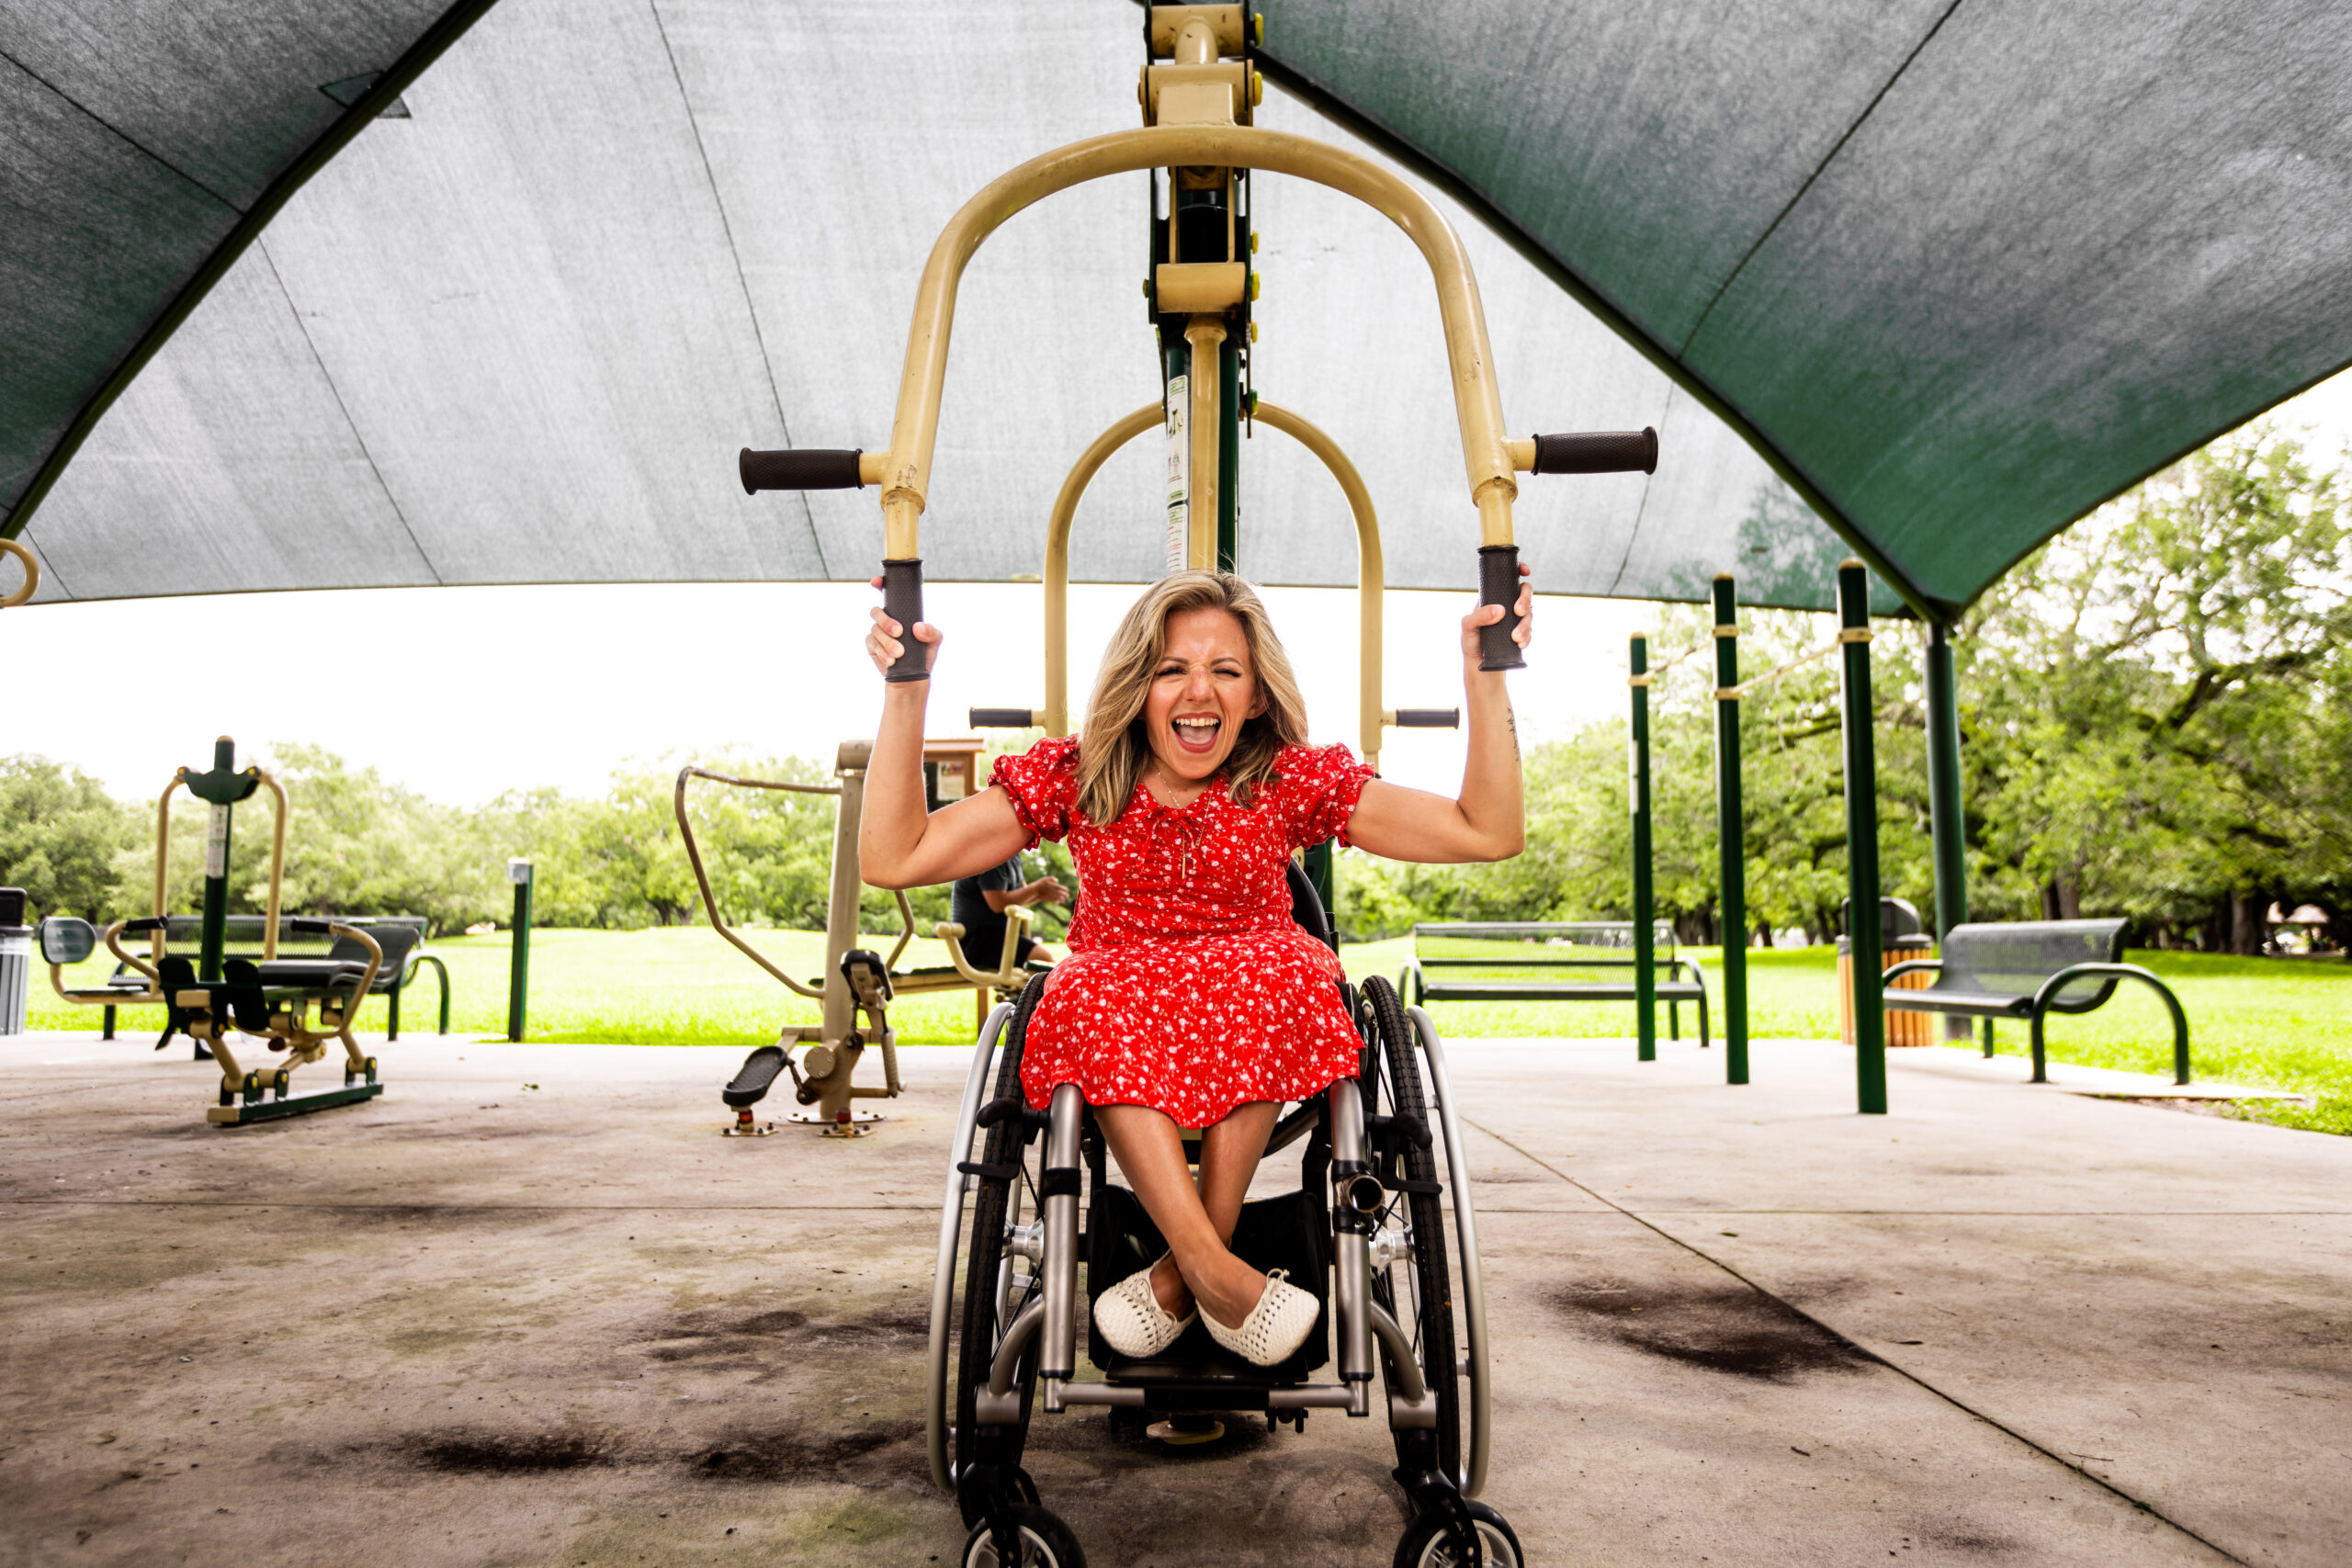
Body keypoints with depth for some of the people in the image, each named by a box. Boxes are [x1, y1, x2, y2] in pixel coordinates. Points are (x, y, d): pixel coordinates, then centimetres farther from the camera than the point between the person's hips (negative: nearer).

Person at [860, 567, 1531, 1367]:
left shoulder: (1291, 780, -5)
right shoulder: (1073, 775, -3)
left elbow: (1489, 833, -10)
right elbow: (893, 858, -10)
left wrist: (1486, 678, -19)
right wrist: (906, 692, -16)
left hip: (1261, 1026, 0)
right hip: (1112, 1041, 0)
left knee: (1275, 970, -33)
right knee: (1094, 992, -33)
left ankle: (1181, 1271, -25)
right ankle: (1219, 1273, -36)